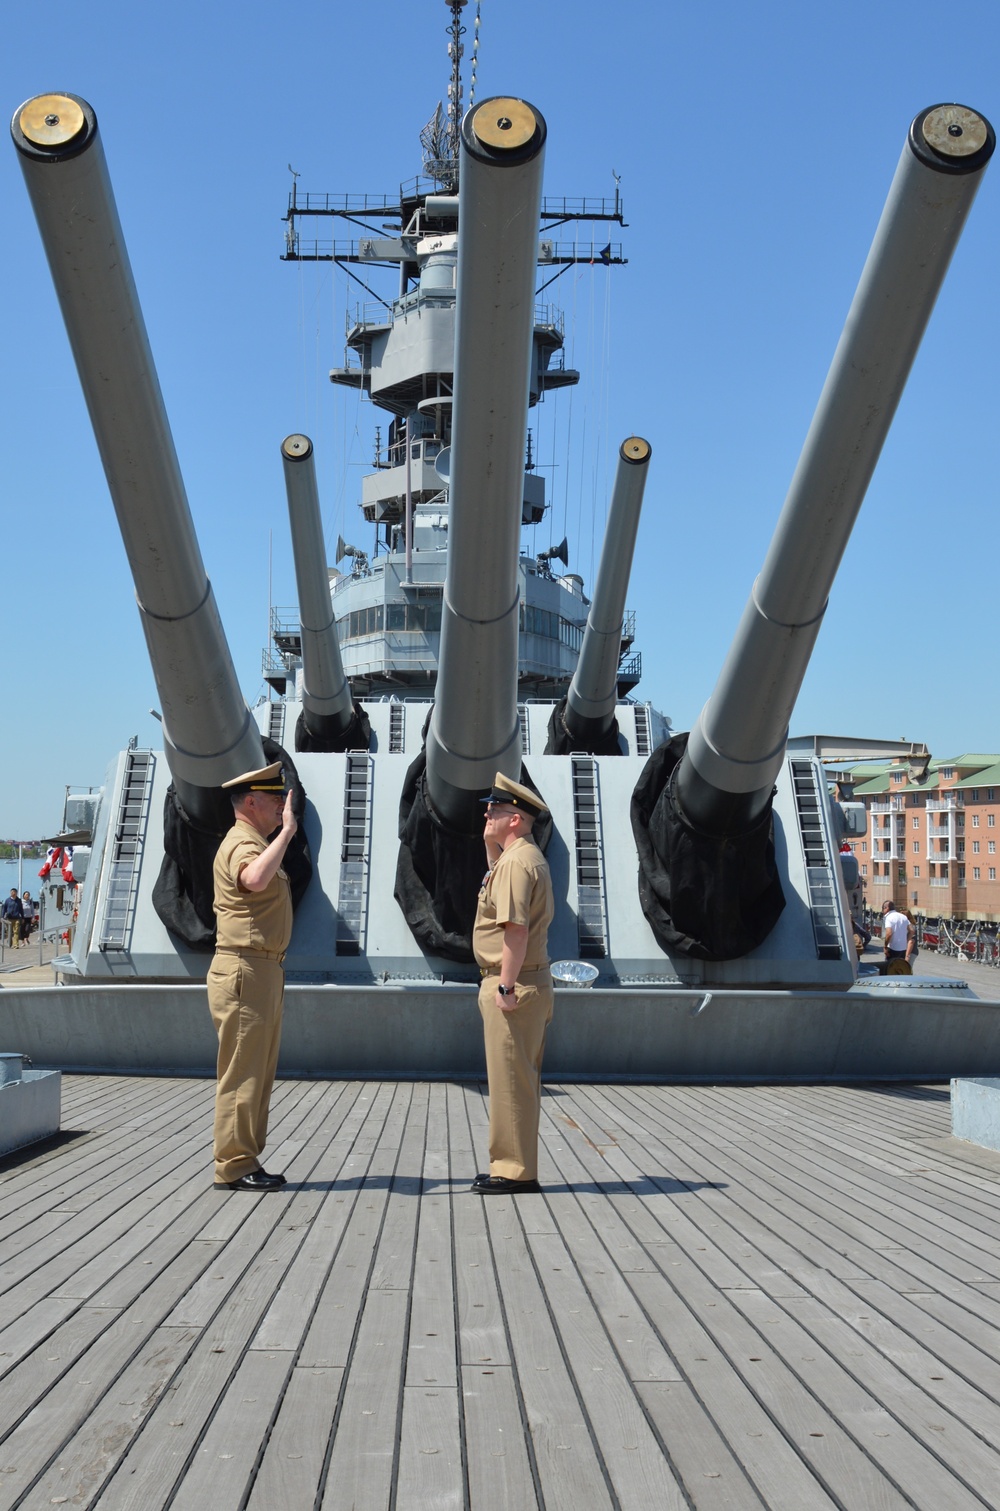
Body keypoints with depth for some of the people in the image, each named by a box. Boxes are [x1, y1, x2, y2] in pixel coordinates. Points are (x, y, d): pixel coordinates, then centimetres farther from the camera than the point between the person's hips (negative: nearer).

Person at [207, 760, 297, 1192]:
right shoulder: (241, 844, -14)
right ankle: (234, 1167, 1)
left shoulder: (256, 844, 20)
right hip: (244, 972, -10)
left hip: (263, 971, 10)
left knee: (258, 1074, 12)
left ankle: (246, 1162, 18)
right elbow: (255, 880, -38)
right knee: (242, 1073, -5)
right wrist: (286, 831, -30)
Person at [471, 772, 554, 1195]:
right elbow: (496, 868, 39)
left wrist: (506, 986, -24)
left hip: (514, 985, -11)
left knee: (510, 1079, -5)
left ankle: (515, 1171, 1)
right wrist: (492, 841, 24)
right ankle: (516, 1167, 23)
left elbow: (516, 929, -24)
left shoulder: (516, 862, -17)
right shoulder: (527, 857, 16)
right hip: (530, 983, 11)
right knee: (519, 1078, 15)